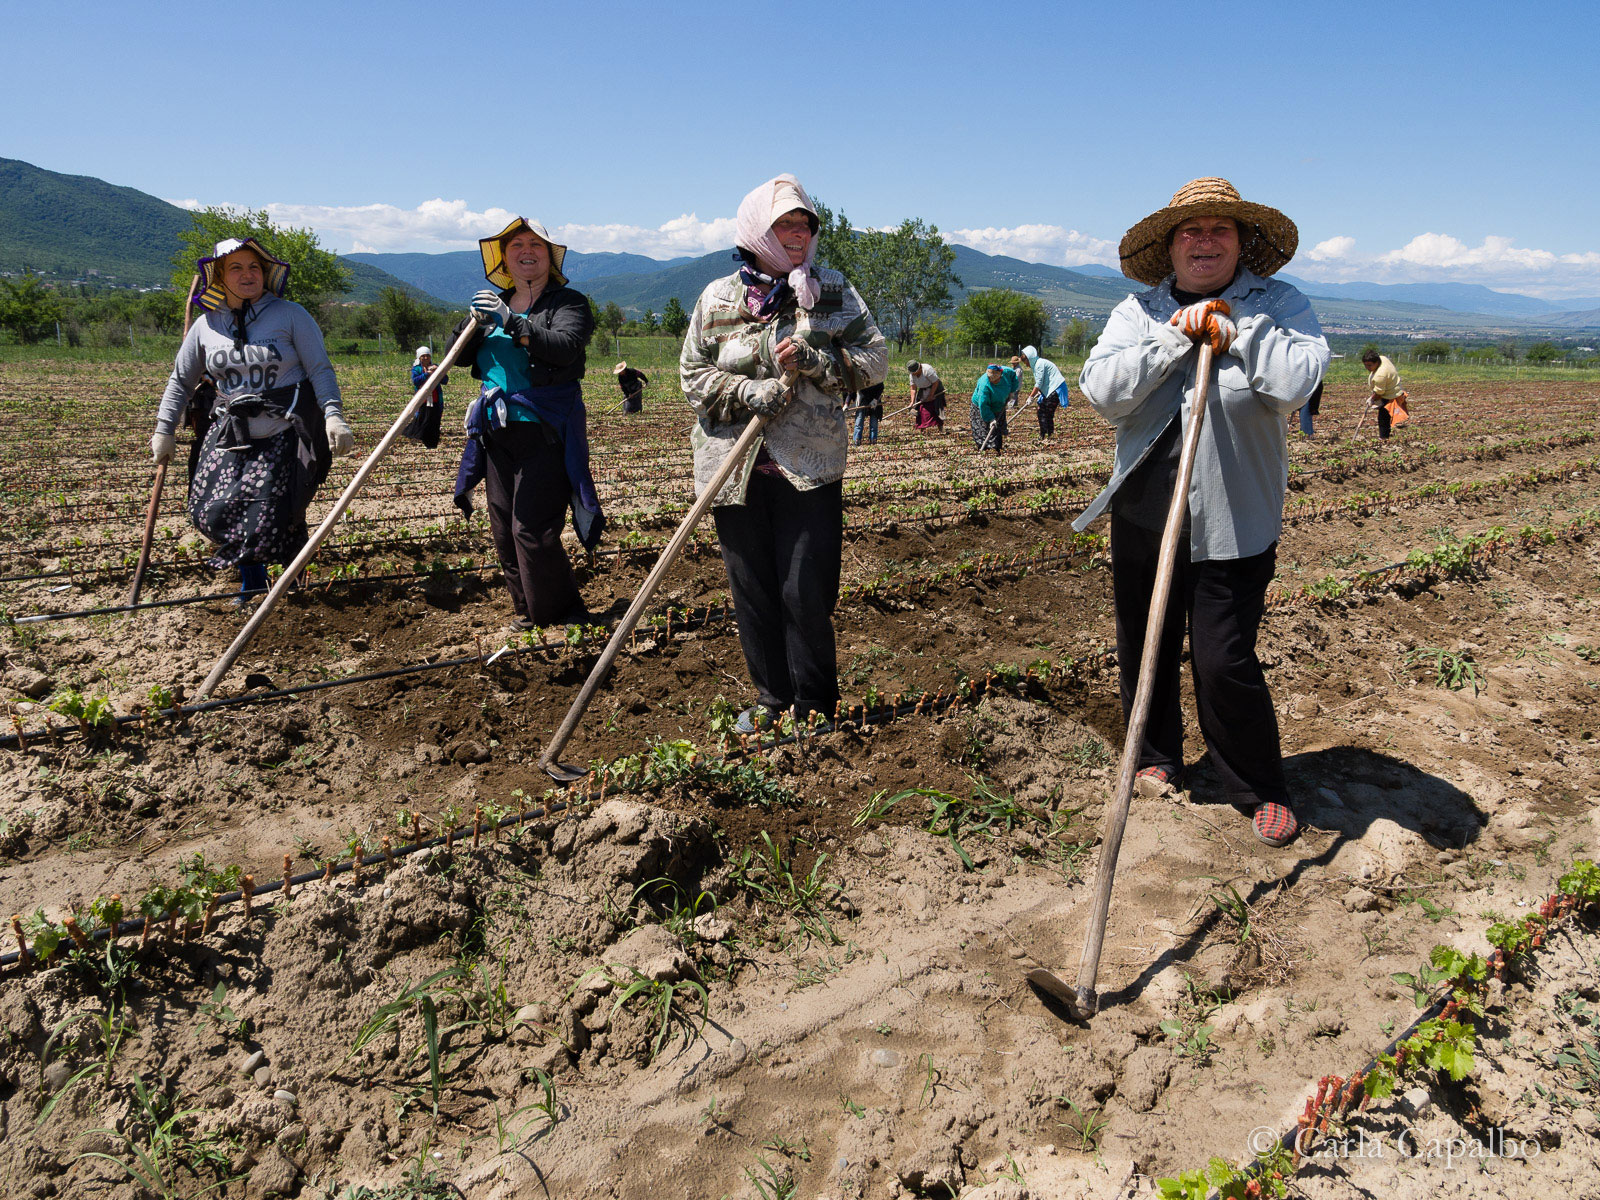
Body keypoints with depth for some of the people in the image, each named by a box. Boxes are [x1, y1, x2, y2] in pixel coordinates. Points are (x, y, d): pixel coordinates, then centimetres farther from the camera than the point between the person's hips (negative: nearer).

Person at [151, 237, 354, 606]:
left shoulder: (290, 315, -3)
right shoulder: (206, 326, 7)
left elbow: (320, 369, -6)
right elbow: (181, 380, 17)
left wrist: (333, 415, -20)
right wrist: (164, 430, 13)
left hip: (283, 435, -4)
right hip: (229, 434, 4)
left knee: (269, 520, -10)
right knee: (213, 514, -3)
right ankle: (251, 577, 23)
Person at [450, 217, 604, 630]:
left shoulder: (568, 302, -2)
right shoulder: (496, 304, 16)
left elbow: (566, 347, -21)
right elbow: (459, 355, 12)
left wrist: (512, 324, -29)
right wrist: (475, 321, -8)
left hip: (545, 433, -7)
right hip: (497, 432, 7)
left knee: (532, 528, -12)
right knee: (503, 528, 9)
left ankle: (563, 615, 1)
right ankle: (526, 609, 23)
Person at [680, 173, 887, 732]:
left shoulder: (833, 291, 5)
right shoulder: (717, 298, 4)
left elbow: (875, 357, 1)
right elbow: (693, 374, 3)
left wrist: (813, 361, -15)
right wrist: (751, 393, -14)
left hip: (810, 466, -1)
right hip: (734, 470, 2)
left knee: (806, 592, -2)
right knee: (752, 591, 8)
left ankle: (814, 708, 15)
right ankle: (772, 700, 24)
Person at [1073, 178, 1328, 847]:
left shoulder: (1278, 307, 0)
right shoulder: (1137, 312, 6)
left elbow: (1294, 383, -19)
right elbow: (1101, 391, -10)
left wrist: (1233, 327, -14)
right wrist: (1174, 337, -14)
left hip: (1232, 522, -3)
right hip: (1143, 512, 4)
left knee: (1224, 660, -4)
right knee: (1143, 644, 14)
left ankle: (1260, 790, 17)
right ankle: (1155, 757, 37)